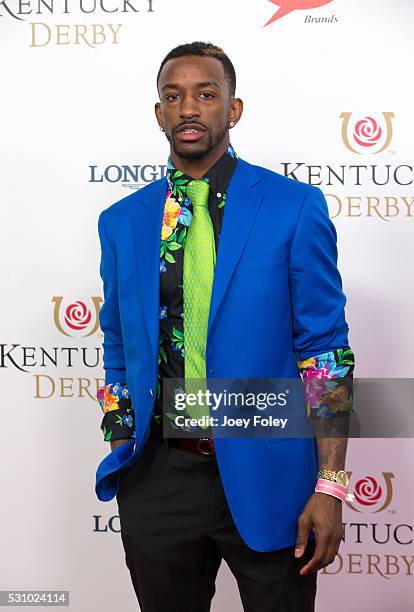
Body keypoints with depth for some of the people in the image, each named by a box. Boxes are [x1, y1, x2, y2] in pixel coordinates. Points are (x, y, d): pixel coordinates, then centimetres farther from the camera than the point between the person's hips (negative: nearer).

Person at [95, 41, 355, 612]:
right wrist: (121, 460, 9)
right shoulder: (122, 222, 6)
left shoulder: (296, 207, -4)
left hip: (266, 476, -2)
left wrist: (329, 484, -11)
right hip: (158, 478, 3)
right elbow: (119, 354, 13)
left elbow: (325, 349, -6)